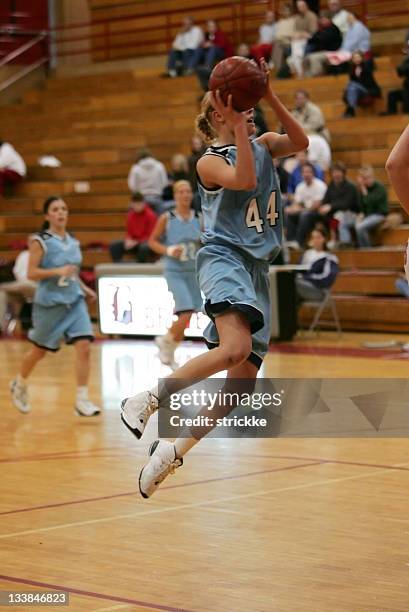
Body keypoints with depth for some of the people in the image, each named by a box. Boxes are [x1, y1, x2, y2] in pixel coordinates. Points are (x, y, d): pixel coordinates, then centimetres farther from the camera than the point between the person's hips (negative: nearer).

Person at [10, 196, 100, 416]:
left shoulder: (72, 241, 8)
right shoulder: (40, 241, -11)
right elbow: (31, 273, -14)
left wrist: (84, 288, 10)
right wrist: (57, 271, -26)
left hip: (74, 301, 5)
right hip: (50, 303, -4)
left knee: (84, 347, -11)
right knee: (39, 351, 10)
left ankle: (82, 400, -7)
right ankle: (19, 384, 39)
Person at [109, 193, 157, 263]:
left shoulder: (150, 215, -12)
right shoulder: (130, 215, 4)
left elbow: (151, 236, -13)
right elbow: (129, 232, 11)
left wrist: (136, 242, -20)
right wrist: (128, 241, -12)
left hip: (147, 243, -6)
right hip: (133, 242, 6)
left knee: (144, 248, -41)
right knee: (114, 245, -12)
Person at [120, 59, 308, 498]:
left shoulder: (263, 145, 17)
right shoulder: (210, 162, -1)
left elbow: (300, 141, -3)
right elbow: (244, 179, -21)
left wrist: (270, 97, -11)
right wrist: (237, 126, -20)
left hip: (257, 269, 7)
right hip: (224, 258, -7)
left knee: (243, 380, 0)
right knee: (235, 349, -33)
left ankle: (174, 449, 10)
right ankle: (145, 401, -25)